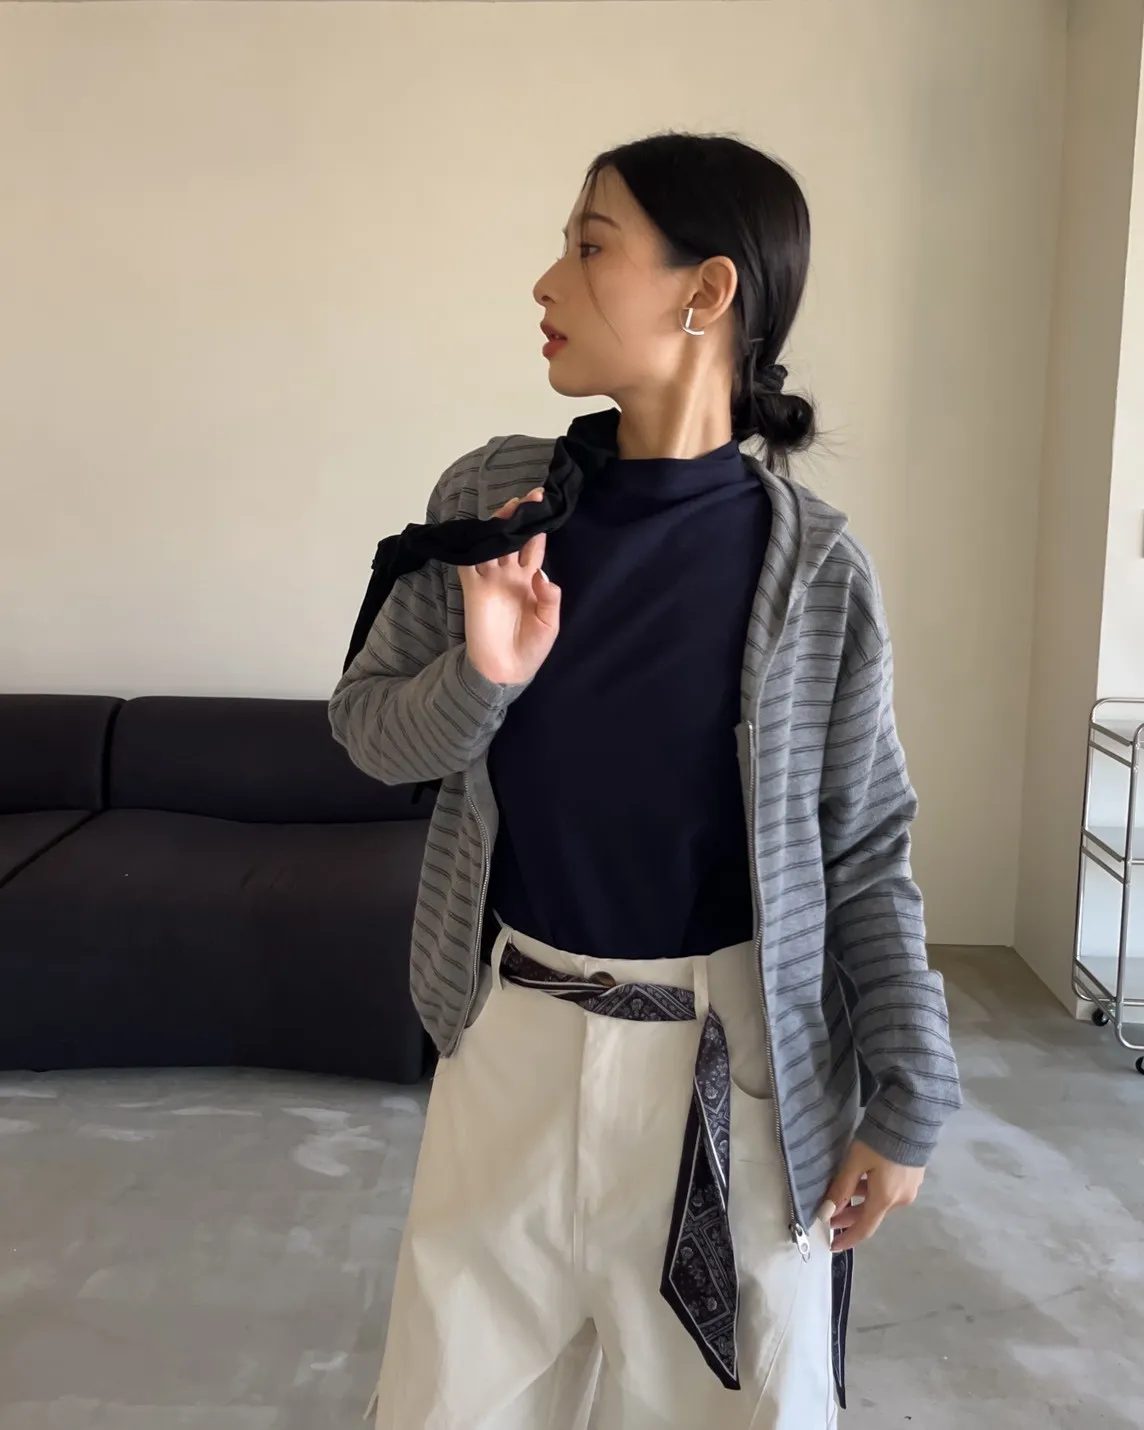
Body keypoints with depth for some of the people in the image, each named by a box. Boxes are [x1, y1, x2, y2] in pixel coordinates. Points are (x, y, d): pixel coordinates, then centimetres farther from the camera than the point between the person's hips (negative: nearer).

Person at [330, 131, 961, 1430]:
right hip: (513, 1035, 2)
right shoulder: (489, 500, -5)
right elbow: (366, 726, 3)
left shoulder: (811, 567, -11)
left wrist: (907, 1095, -2)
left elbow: (865, 846, -4)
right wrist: (474, 677, -18)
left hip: (730, 1053, -1)